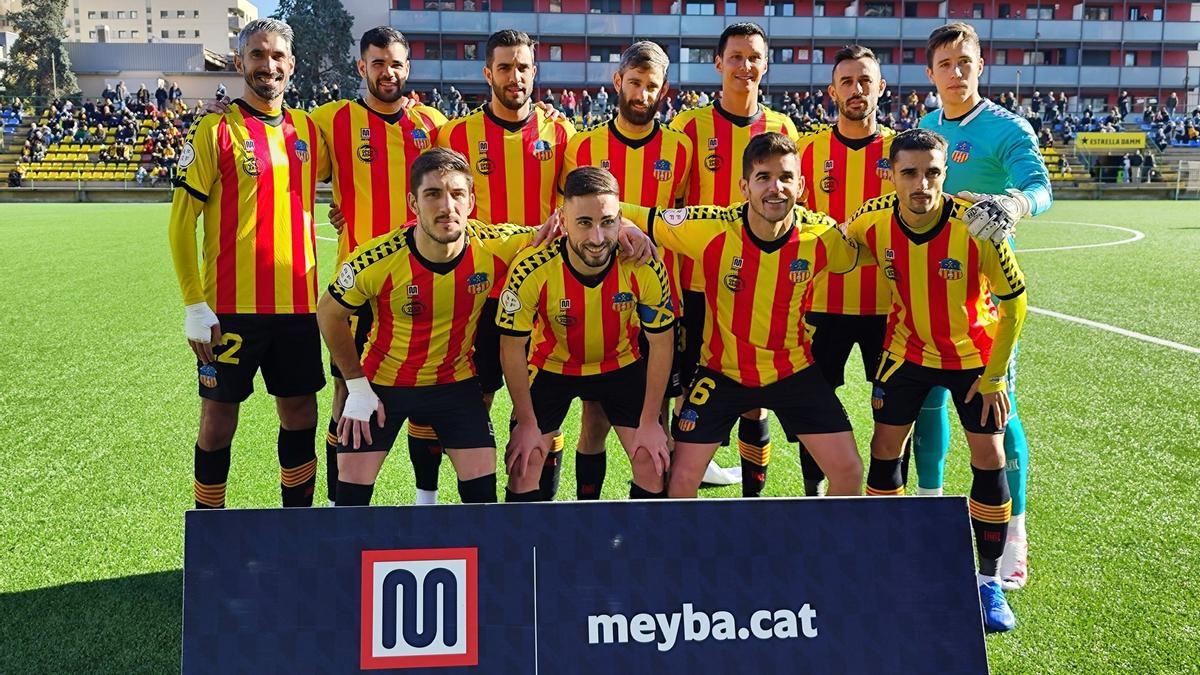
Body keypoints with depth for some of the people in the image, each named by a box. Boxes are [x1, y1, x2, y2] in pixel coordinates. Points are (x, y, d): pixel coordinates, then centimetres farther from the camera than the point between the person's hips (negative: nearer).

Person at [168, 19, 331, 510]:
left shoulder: (308, 130, 9)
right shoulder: (216, 130, -4)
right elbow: (181, 220, -6)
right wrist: (194, 304, -11)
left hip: (298, 304, 4)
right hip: (231, 307, -4)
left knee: (300, 414, 10)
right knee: (219, 416, 4)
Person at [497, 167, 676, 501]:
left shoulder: (644, 267, -27)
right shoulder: (530, 270, -31)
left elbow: (661, 343, -13)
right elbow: (513, 348, -16)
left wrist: (650, 421, -10)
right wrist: (527, 423, -12)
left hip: (622, 364, 1)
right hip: (551, 367, -1)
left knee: (653, 461, -5)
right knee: (523, 465, -7)